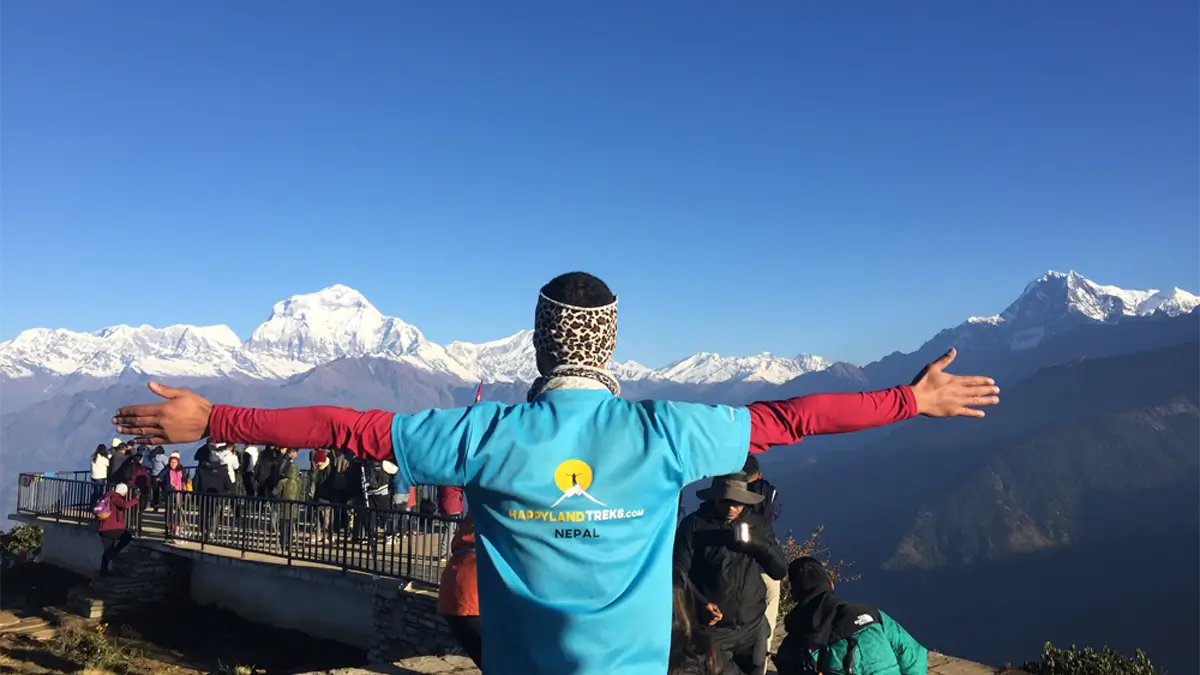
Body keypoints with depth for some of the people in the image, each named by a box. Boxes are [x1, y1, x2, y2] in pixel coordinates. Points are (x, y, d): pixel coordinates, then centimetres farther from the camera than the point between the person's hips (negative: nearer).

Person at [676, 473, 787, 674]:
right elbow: (679, 573, -8)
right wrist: (701, 604, -23)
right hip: (713, 628, -3)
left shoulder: (755, 523, 4)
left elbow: (780, 570, 2)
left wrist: (757, 543, -14)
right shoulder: (694, 524, -8)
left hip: (753, 627, 4)